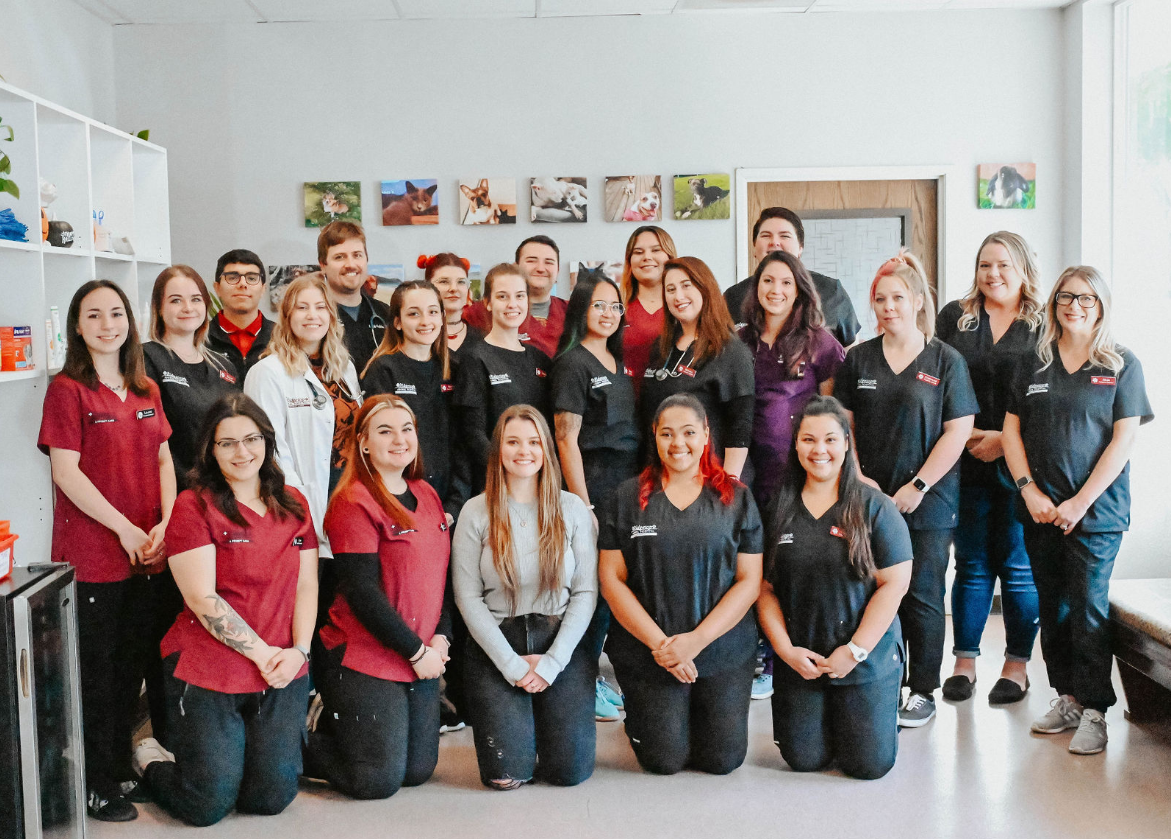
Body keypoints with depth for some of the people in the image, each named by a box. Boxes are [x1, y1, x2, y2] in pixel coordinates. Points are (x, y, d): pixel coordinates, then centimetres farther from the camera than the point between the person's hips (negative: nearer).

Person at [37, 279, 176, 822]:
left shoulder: (146, 391, 11)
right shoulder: (68, 390, -7)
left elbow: (163, 459, 11)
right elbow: (65, 472, -13)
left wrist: (166, 523, -4)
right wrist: (125, 528, -15)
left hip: (146, 553, 6)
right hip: (91, 555, -6)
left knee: (132, 664, 14)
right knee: (95, 669, 3)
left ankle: (120, 767, 29)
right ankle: (96, 784, 15)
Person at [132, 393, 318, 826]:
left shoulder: (293, 505, 9)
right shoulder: (194, 506, -8)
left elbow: (306, 586, 8)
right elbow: (202, 599, -14)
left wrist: (299, 650, -8)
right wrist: (262, 653, -14)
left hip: (283, 675, 5)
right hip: (207, 674, -4)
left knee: (272, 798, 5)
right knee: (208, 806, 0)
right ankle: (151, 760, 30)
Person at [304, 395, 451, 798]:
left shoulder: (427, 495, 10)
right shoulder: (354, 502, -14)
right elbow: (363, 592, -18)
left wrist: (440, 637, -2)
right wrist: (416, 651, -15)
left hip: (424, 657, 8)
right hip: (365, 660, -7)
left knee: (418, 770, 10)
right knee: (379, 780, -6)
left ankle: (338, 728, 32)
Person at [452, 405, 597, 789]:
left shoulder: (573, 509, 2)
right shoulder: (476, 513, -2)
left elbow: (586, 592, 0)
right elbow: (468, 598, -4)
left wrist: (551, 661, -10)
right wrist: (512, 664, -11)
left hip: (562, 643, 1)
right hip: (495, 646, -1)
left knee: (571, 769, -7)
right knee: (508, 773, -11)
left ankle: (544, 716, 24)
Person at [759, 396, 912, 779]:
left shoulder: (874, 507, -6)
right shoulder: (779, 508, 2)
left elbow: (894, 583, -9)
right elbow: (764, 589, 2)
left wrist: (855, 651, -14)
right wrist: (786, 650, -9)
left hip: (867, 663, -2)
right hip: (799, 662, 2)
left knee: (869, 765, -2)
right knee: (804, 760, 3)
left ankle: (882, 713, 30)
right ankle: (823, 717, 35)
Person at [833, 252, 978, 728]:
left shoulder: (946, 361, 0)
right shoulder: (859, 359, 8)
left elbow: (958, 430, -5)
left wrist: (919, 486, -10)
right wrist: (858, 477, -4)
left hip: (928, 505, -2)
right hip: (869, 502, 3)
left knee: (921, 597, 3)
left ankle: (922, 692, 14)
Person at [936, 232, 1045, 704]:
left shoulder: (1045, 325, 1)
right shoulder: (954, 317, 8)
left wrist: (1005, 439, -11)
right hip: (966, 463, 2)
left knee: (1018, 565, 5)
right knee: (971, 563, 8)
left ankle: (1017, 665, 17)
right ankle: (965, 662, 17)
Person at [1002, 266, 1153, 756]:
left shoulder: (1122, 365, 1)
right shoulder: (1034, 365, 10)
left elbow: (1124, 439, -5)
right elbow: (1011, 431, 8)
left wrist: (1080, 502, -11)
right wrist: (1030, 491, -5)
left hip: (1097, 510, -3)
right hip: (1040, 509, 4)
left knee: (1087, 606, -6)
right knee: (1052, 606, 8)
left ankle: (1094, 710, 1)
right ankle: (1067, 697, 19)